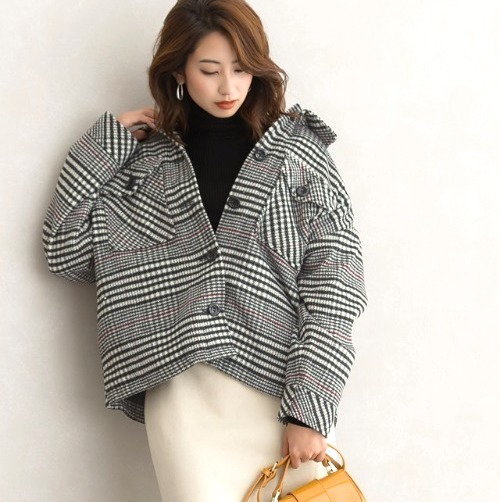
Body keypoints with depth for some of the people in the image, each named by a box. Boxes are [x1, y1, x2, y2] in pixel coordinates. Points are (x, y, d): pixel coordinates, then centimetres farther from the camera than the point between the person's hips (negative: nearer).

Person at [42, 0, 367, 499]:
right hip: (181, 386, 1)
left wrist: (309, 408, -10)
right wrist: (107, 140, 4)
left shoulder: (297, 149, 4)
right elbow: (65, 250, 6)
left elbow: (331, 280, -2)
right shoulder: (146, 157, 10)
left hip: (281, 386, 0)